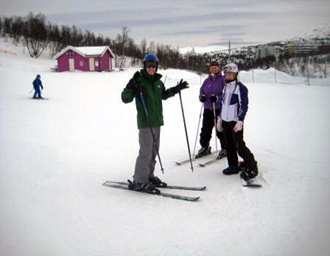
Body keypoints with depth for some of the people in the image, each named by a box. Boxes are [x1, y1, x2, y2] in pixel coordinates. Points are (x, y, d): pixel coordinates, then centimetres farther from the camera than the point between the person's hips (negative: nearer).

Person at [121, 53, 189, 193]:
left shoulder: (158, 82, 12)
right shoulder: (139, 81, -8)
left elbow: (164, 95, 31)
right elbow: (125, 99, -13)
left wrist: (176, 89, 21)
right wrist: (131, 87, -29)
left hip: (157, 121, 7)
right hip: (145, 122, -7)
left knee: (154, 150, 14)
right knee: (146, 151, -8)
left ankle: (148, 175, 27)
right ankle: (139, 181, 1)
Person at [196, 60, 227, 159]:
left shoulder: (223, 79, -3)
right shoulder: (207, 81, 12)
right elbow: (201, 91, 15)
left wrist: (217, 98, -24)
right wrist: (202, 97, -7)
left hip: (219, 109, -5)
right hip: (208, 109, 5)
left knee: (220, 130, 1)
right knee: (205, 129, 8)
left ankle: (224, 149, 15)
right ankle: (204, 147, 22)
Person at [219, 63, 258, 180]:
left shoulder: (240, 87, -9)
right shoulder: (225, 87, 15)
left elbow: (244, 105, -14)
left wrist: (240, 121, -21)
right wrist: (220, 117, 20)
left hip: (235, 121, -8)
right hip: (225, 120, 8)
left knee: (239, 146, -10)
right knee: (229, 145, 11)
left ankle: (252, 167, -1)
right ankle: (233, 166, 21)